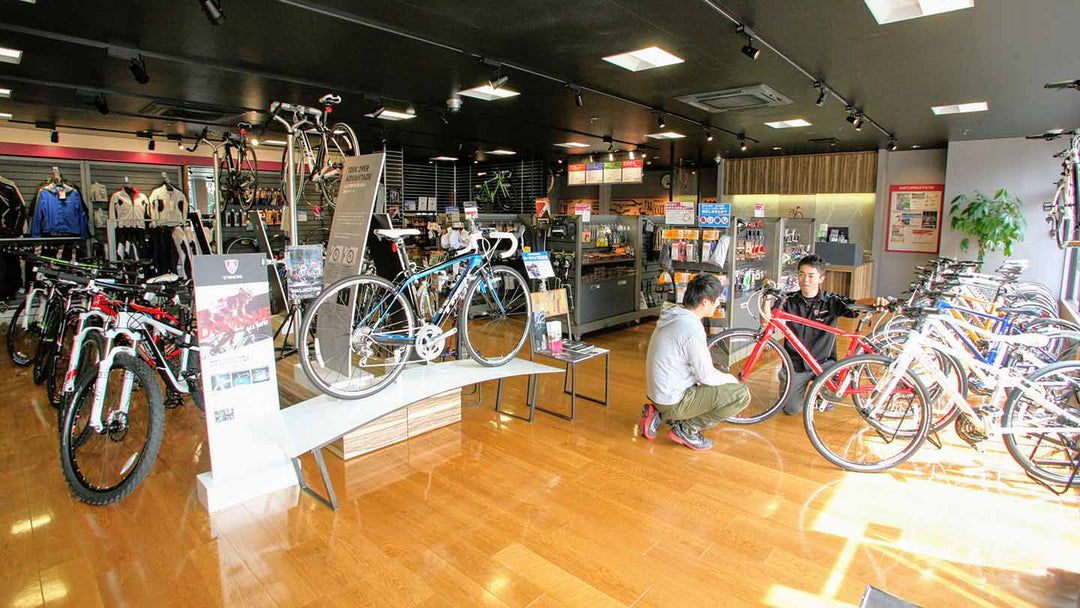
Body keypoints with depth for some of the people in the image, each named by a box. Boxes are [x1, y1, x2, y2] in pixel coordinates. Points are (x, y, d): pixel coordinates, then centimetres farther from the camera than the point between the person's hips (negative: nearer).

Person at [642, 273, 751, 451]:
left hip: (657, 392, 9)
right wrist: (732, 380, 4)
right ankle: (687, 429, -1)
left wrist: (725, 378, 17)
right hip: (673, 400, -9)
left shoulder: (673, 316, 5)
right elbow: (706, 375, -16)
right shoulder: (692, 330, -25)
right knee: (741, 394, -8)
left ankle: (660, 415, 16)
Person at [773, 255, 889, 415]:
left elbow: (857, 304, -17)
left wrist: (874, 300, -39)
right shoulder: (790, 300, -5)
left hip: (823, 362, 0)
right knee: (792, 409, -6)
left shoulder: (832, 301, -5)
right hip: (795, 363, 0)